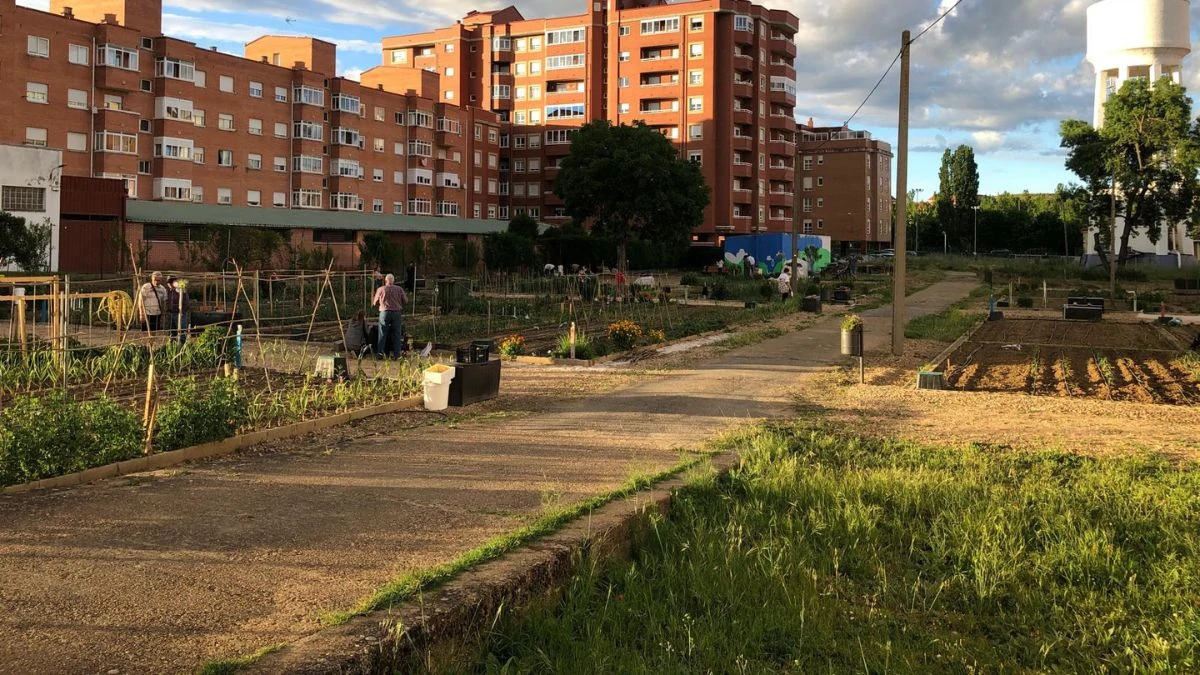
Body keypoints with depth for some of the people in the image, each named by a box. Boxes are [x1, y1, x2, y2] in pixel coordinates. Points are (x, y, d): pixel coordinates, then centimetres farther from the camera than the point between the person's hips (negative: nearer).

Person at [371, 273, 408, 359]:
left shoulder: (380, 289, 2)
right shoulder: (399, 289, 3)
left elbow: (374, 302, 10)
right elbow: (405, 300, 6)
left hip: (384, 312, -1)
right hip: (397, 313, 1)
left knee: (382, 334, 6)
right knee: (396, 334, 5)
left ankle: (380, 353, 1)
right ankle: (396, 354, 4)